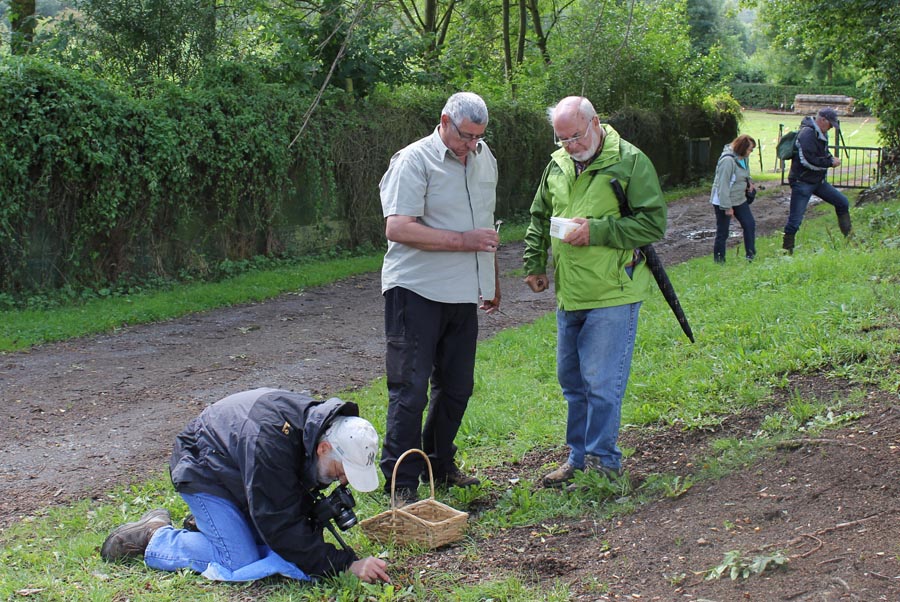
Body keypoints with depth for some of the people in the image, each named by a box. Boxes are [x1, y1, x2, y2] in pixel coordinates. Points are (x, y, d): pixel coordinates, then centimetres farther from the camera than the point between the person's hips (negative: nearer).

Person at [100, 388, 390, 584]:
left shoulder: (319, 419, -16)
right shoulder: (269, 444, -41)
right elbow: (282, 526, -35)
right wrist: (347, 564, -35)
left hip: (238, 475, 8)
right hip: (203, 473, -8)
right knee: (242, 564, -18)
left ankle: (204, 522, 19)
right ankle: (153, 536, 0)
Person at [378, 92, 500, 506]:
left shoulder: (484, 158, 13)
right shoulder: (415, 160, -11)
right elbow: (398, 228, -21)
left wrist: (493, 282, 24)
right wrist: (463, 240, -19)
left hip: (463, 295, 7)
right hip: (417, 291, -7)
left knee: (456, 388, 14)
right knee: (410, 390, -5)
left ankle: (439, 467, 29)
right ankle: (401, 484, 3)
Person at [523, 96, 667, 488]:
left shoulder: (630, 162, -9)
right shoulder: (557, 165, 10)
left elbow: (654, 223, -14)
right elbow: (538, 219, 23)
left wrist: (597, 230, -20)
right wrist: (534, 263, 14)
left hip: (611, 296, -7)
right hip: (568, 295, 7)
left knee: (601, 385, -5)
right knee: (572, 382, 14)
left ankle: (603, 461, 8)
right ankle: (579, 457, 27)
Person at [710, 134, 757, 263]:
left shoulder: (743, 157, 2)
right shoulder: (728, 160, -26)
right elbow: (723, 185, -25)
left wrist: (749, 182, 2)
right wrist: (727, 207, -24)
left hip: (739, 199, 9)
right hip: (723, 201, -9)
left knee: (750, 224, 7)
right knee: (722, 232, 0)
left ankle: (751, 255, 19)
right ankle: (719, 260, 11)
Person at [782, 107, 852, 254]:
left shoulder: (820, 134, 11)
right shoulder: (807, 134, -20)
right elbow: (809, 161, -26)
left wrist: (831, 158, 2)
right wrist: (831, 162, -16)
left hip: (817, 181, 10)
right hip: (802, 182, -9)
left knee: (843, 203, 10)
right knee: (795, 220, -6)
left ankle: (849, 237, 23)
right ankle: (786, 251, 3)